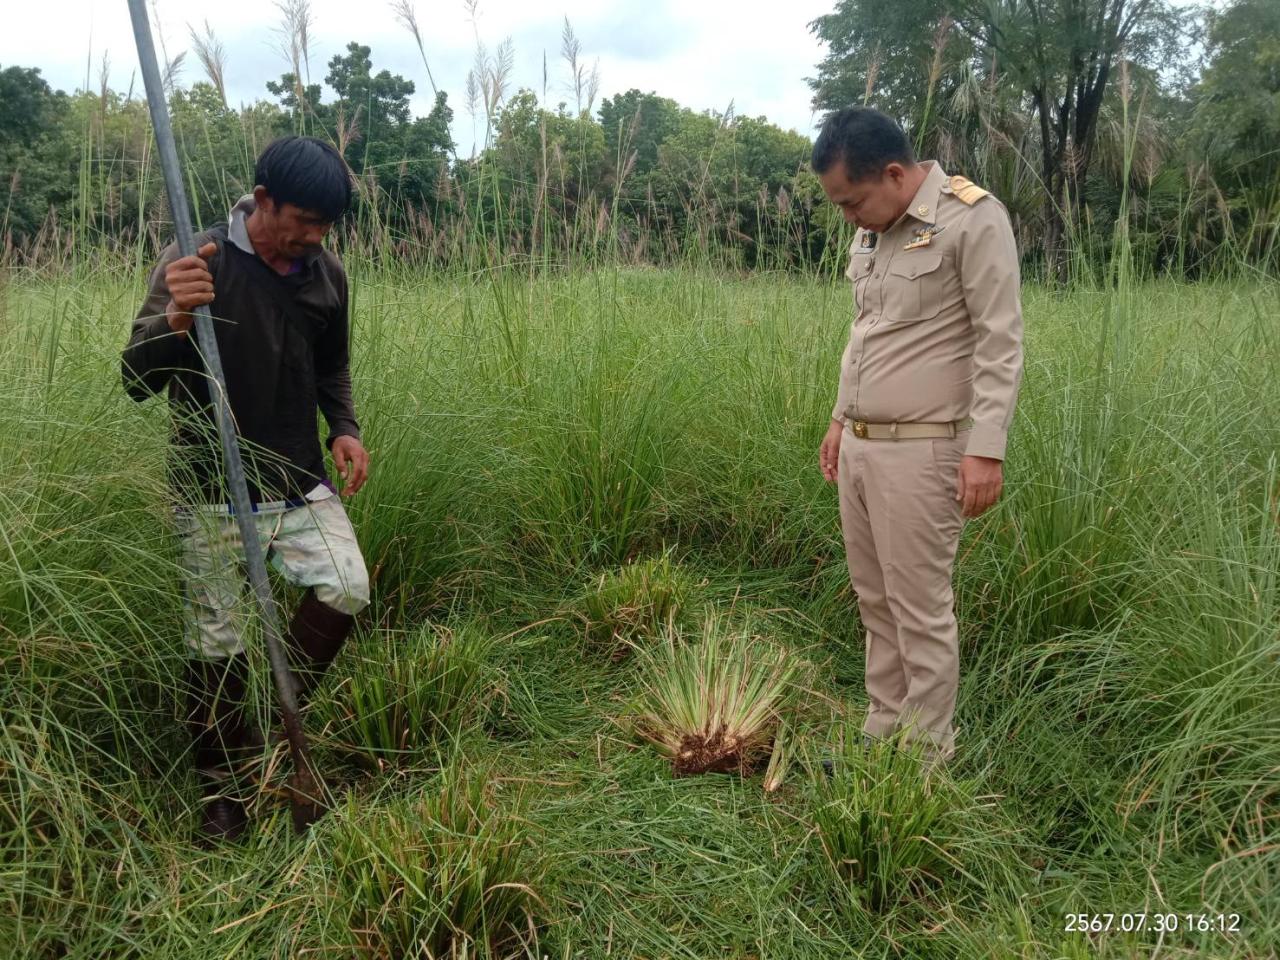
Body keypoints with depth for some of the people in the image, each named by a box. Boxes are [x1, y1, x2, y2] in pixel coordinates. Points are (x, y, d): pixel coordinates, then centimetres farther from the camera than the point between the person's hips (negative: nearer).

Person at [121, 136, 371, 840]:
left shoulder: (326, 274, 2)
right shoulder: (195, 265, -14)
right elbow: (137, 383, -18)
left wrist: (344, 429, 1)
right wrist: (175, 319, -37)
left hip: (303, 482, 4)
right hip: (215, 493, -4)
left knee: (347, 589, -11)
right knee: (219, 643, 5)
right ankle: (220, 786, 27)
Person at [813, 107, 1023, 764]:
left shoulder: (973, 218, -11)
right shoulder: (870, 232, 12)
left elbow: (1000, 343, -14)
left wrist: (985, 449, -18)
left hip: (919, 451, -7)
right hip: (858, 446, 8)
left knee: (920, 611, 0)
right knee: (875, 603, 13)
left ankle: (927, 760, 14)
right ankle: (882, 738, 26)